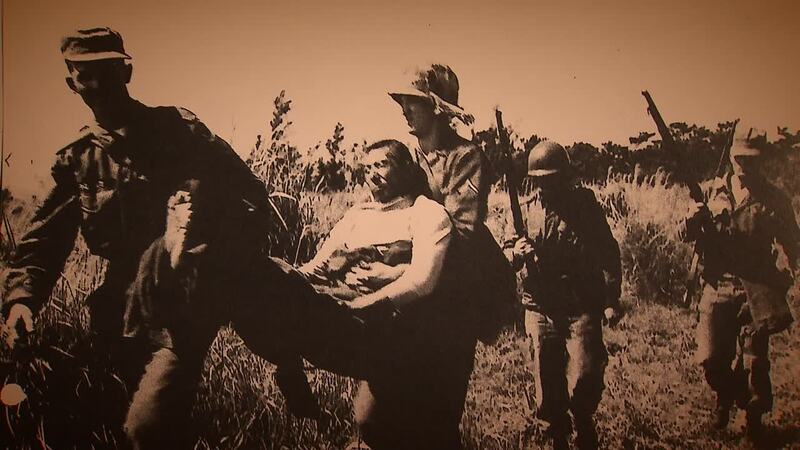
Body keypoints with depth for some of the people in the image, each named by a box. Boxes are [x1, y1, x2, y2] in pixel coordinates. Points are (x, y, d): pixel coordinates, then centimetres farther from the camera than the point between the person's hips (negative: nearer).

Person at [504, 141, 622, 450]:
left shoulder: (585, 203, 1)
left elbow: (608, 253, 3)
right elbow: (506, 259, 9)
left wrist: (611, 300, -4)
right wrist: (515, 252, -16)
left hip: (582, 308, -2)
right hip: (541, 310, 2)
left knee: (583, 382, -13)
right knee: (548, 385, 7)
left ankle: (584, 424, 18)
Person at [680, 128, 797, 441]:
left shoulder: (774, 200, 3)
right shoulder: (715, 191, 7)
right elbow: (688, 235, 10)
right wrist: (692, 221, -13)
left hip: (755, 291, -1)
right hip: (717, 288, 2)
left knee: (754, 361, 0)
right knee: (711, 359, 0)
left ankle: (754, 417, 23)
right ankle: (725, 396, 31)